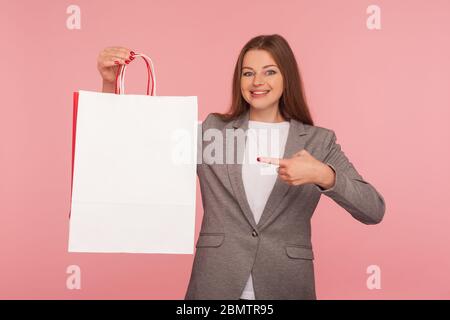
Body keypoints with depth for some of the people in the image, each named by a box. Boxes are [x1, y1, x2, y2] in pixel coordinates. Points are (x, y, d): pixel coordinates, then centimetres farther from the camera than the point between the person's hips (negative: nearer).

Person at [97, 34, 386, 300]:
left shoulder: (319, 141, 0)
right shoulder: (211, 130, 1)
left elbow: (374, 211, -6)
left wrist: (323, 176, -23)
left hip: (285, 287, 0)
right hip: (215, 287, 1)